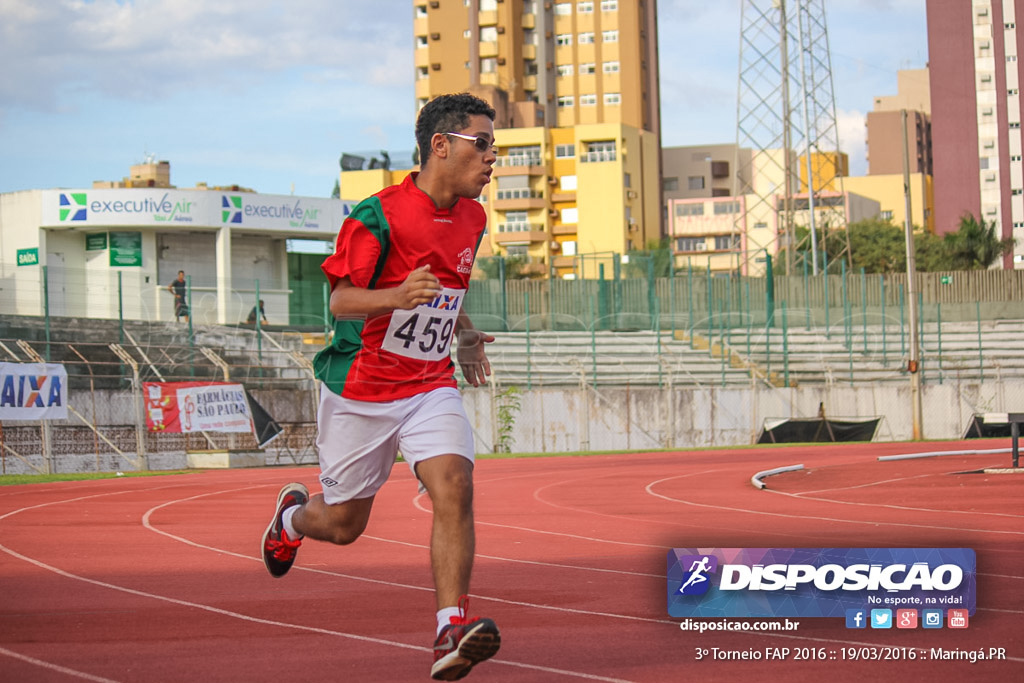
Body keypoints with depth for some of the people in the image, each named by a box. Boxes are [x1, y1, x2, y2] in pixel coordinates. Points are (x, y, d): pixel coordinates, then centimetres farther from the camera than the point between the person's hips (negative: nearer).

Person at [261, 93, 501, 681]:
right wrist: (399, 296, -35)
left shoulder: (472, 218, 4)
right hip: (361, 390, -4)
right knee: (344, 525, 11)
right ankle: (292, 515, 48)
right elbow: (341, 300, -18)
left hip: (432, 386, 4)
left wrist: (465, 336, 19)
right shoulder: (379, 216, -18)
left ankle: (451, 632, -26)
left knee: (454, 487, -22)